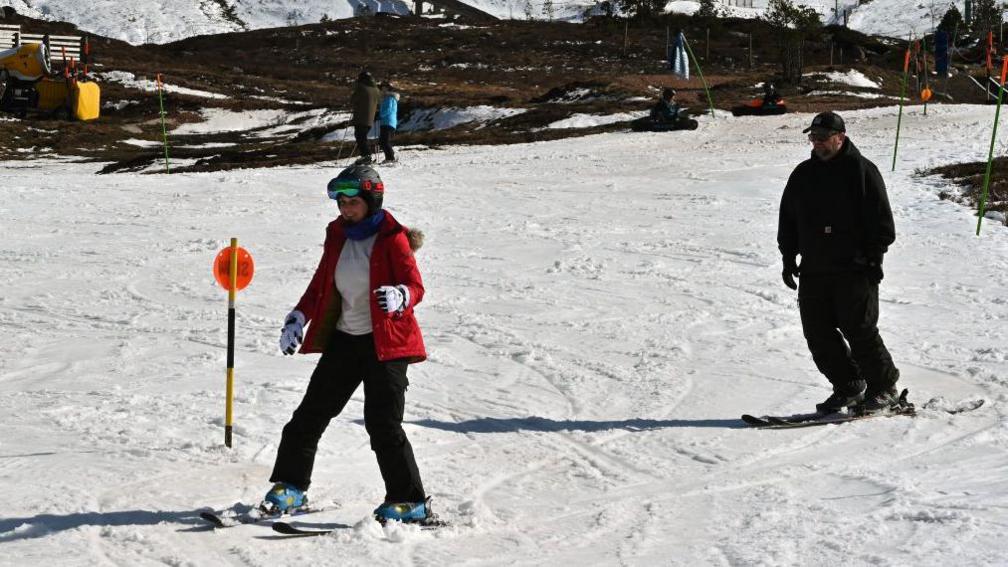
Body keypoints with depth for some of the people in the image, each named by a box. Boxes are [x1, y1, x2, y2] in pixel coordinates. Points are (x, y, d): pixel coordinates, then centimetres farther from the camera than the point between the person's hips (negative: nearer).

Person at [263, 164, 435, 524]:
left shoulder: (392, 238, -9)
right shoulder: (337, 235, 9)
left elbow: (415, 286, -16)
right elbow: (321, 284, 19)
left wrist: (399, 297, -38)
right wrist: (299, 317, 8)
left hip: (385, 342, -6)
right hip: (344, 339, 7)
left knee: (383, 423, -11)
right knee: (311, 413, 6)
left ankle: (411, 503, -3)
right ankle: (290, 487, 18)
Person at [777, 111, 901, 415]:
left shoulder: (861, 170, -4)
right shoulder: (802, 175, 13)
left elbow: (881, 220, -6)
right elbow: (788, 218, 19)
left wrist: (872, 258, -12)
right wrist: (789, 257, 12)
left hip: (854, 268, -6)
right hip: (814, 269, 6)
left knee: (860, 331, -5)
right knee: (818, 332, 3)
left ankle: (884, 387, 10)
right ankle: (848, 387, 16)